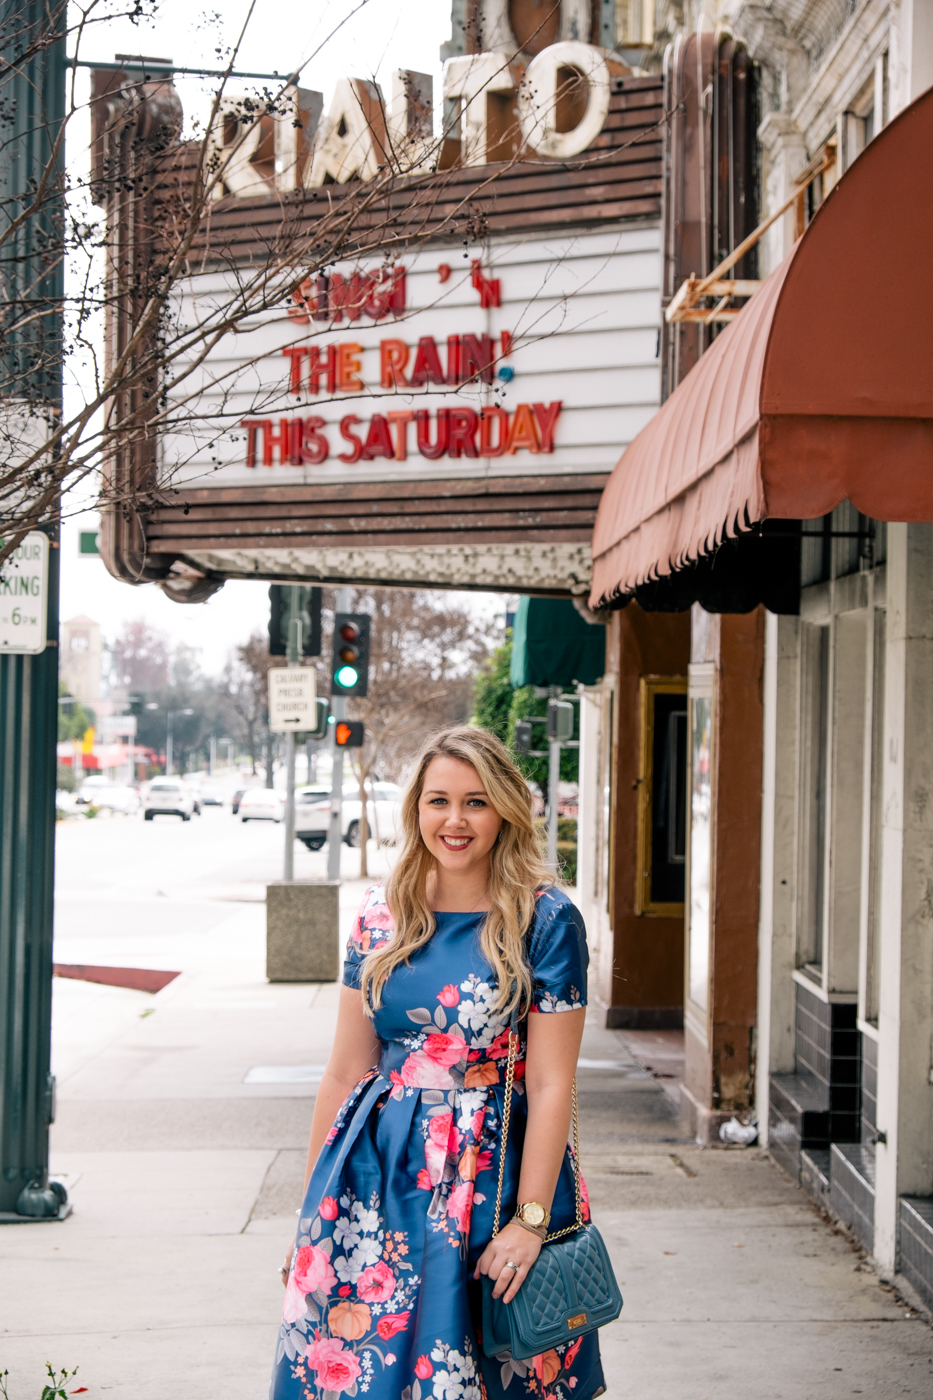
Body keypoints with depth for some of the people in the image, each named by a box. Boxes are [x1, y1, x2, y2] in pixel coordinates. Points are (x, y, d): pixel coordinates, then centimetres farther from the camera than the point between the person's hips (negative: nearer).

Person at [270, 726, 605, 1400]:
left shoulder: (545, 920, -7)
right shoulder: (383, 913, 5)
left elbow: (551, 1085, -10)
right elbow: (348, 1069, 8)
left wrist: (529, 1220, -15)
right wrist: (312, 1205, 9)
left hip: (492, 1175, -3)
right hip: (378, 1173, 4)